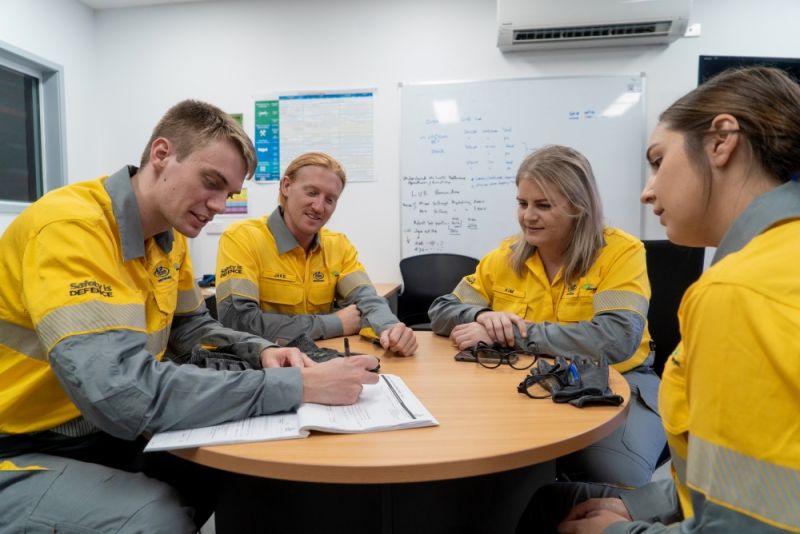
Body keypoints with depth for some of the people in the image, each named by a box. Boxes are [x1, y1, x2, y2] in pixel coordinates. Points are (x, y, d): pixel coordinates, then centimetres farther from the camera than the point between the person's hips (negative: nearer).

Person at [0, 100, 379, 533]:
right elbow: (124, 393, -38)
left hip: (105, 432, 7)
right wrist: (296, 386, -37)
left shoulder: (168, 232, -1)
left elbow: (188, 326, 10)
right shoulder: (70, 226, -28)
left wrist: (261, 352, -12)